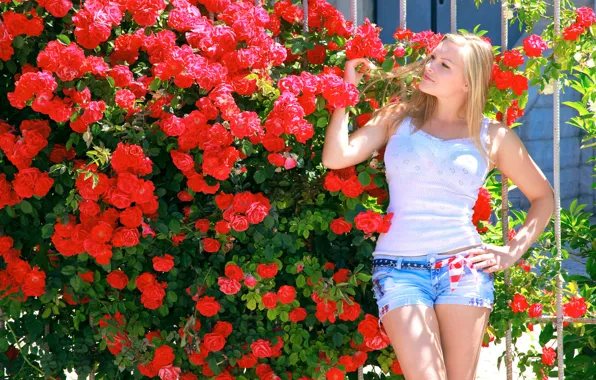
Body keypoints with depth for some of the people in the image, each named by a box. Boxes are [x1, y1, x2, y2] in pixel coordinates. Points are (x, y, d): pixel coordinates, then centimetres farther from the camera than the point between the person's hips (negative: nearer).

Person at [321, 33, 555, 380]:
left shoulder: (493, 136, 8)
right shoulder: (398, 118, 9)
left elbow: (544, 197, 18)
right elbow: (336, 157, -4)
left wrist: (512, 253, 7)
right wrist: (347, 90, 1)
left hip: (464, 268, 0)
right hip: (399, 268, 0)